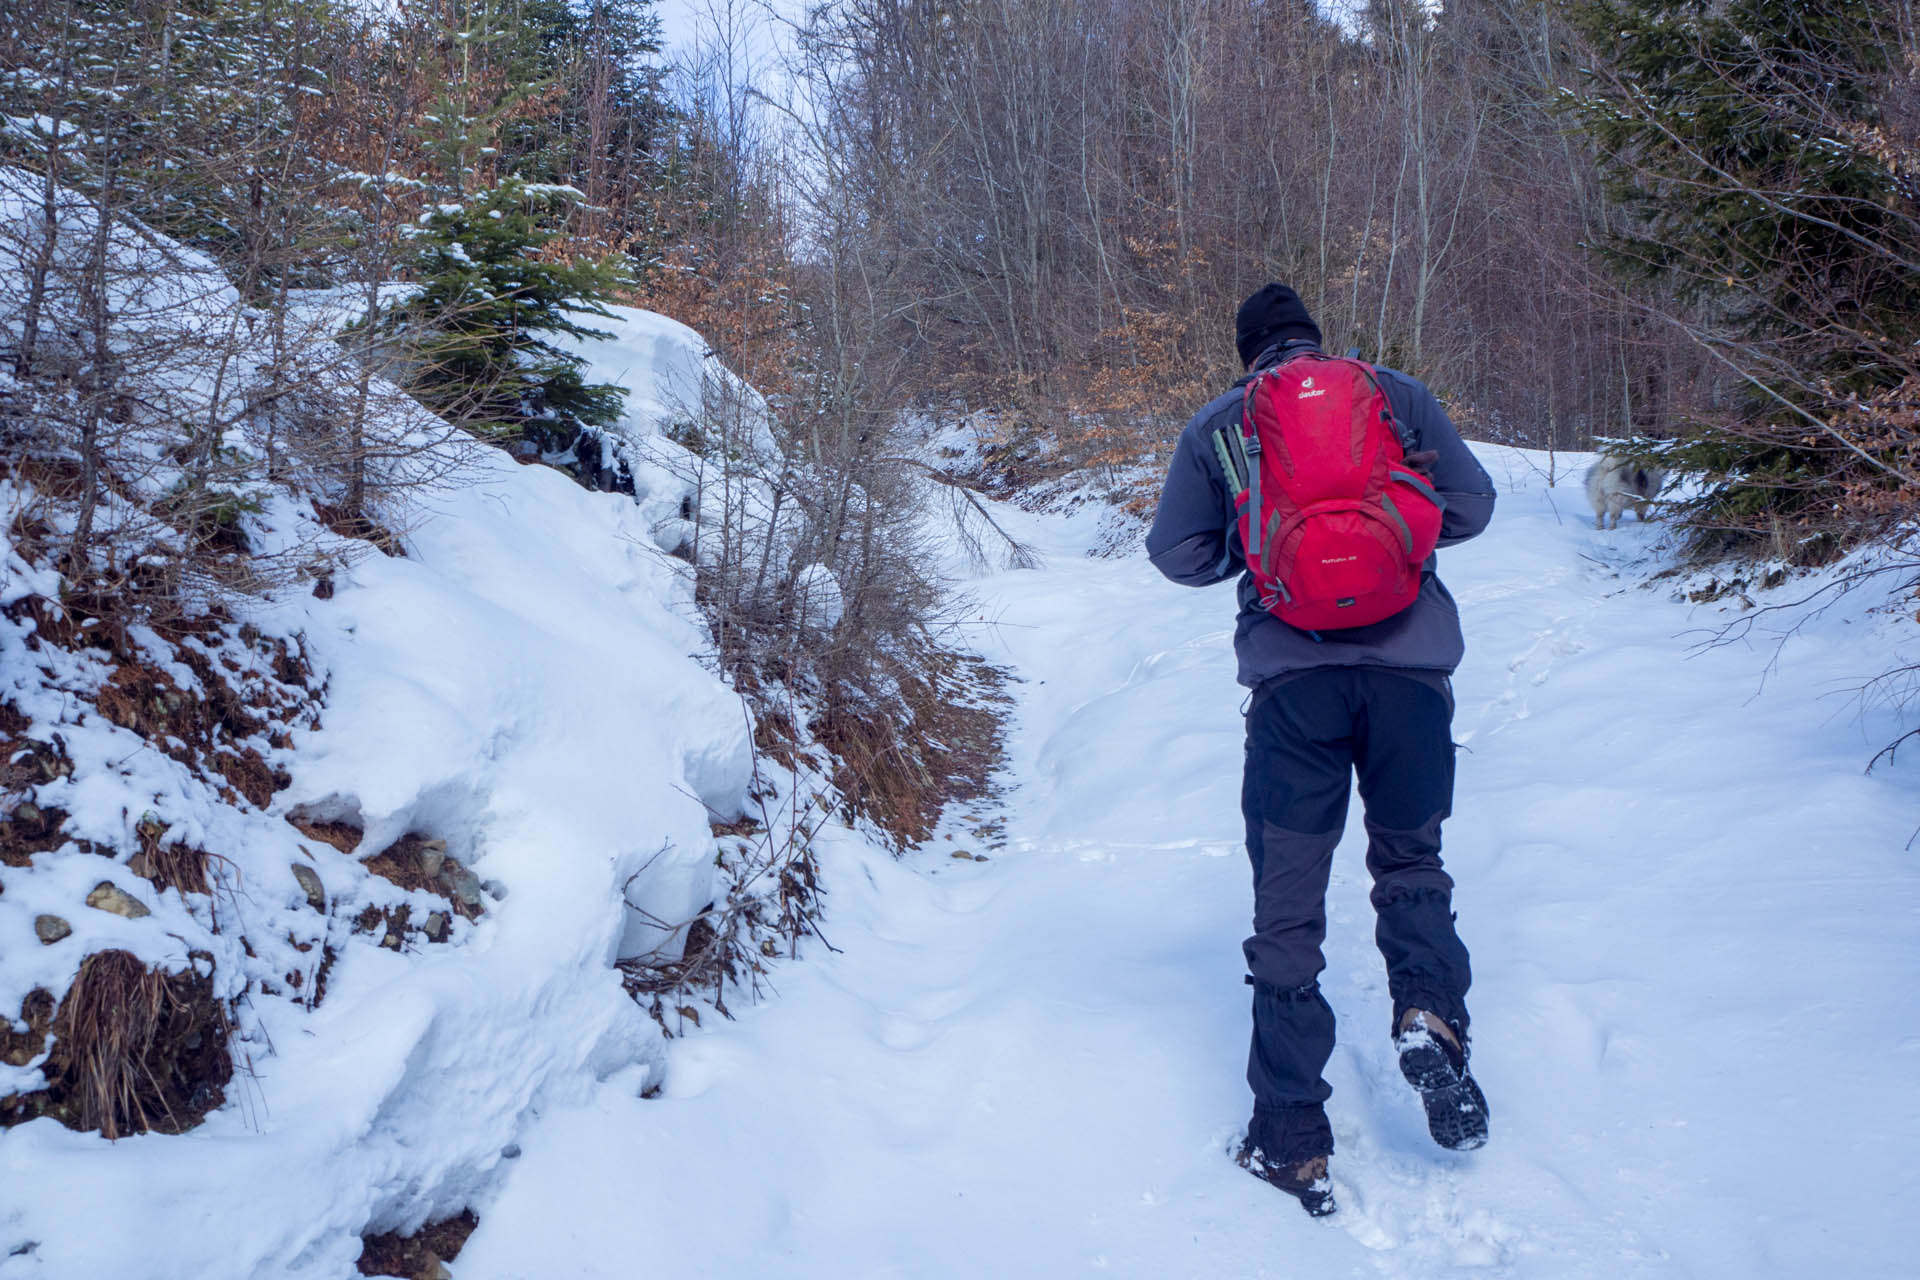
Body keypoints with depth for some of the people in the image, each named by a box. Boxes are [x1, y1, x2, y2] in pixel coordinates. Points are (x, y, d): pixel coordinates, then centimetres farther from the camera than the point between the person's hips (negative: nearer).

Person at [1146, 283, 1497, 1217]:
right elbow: (1472, 506, 11)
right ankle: (1428, 1008, -7)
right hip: (1413, 659, 1)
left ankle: (1292, 1138, 8)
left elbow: (1177, 552, 10)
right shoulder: (1398, 394, 12)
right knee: (1410, 858, 21)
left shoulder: (1216, 427, 11)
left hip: (1293, 672, -1)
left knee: (1287, 904, 7)